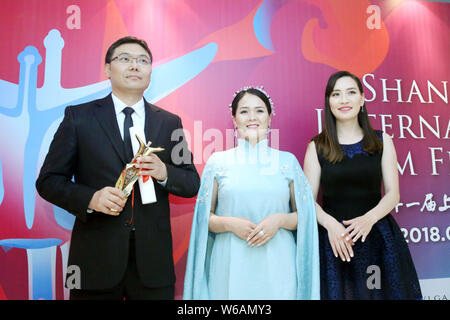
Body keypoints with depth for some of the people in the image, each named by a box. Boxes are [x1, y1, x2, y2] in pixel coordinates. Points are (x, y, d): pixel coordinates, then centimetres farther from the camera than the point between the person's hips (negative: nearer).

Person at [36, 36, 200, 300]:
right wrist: (90, 198, -17)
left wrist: (164, 173, -14)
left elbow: (192, 184, 6)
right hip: (96, 258, -1)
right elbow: (48, 181, 1)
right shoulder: (79, 117, 1)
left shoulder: (170, 122, 6)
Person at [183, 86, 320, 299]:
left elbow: (304, 216, 7)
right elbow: (204, 217, 5)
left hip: (277, 266, 1)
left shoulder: (288, 161, 5)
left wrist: (280, 220, -11)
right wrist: (230, 223, -12)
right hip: (232, 266, 0)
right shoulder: (218, 161, 3)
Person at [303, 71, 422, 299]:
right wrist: (330, 223, -19)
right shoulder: (317, 146, 2)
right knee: (336, 292, 2)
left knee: (378, 292, 5)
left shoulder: (382, 141, 6)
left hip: (377, 236, 1)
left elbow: (393, 193, 3)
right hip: (333, 240, -1)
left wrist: (369, 218, -16)